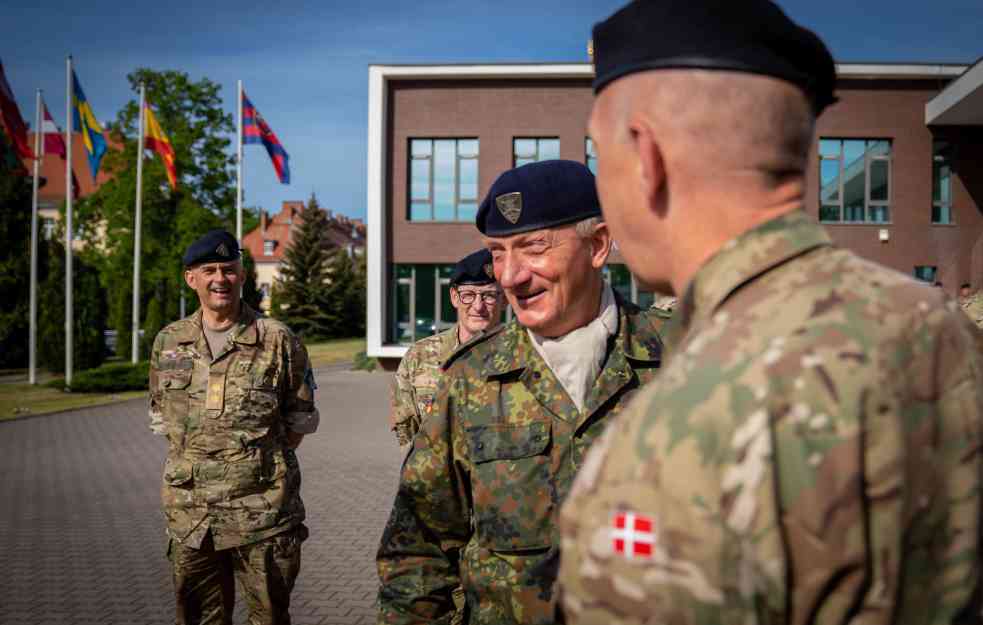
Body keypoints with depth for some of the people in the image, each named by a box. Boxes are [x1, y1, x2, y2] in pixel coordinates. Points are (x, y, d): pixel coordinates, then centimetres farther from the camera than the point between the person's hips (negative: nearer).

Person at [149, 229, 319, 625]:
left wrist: (260, 463, -1)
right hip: (189, 515, 3)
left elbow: (299, 422, 5)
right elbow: (161, 418, 17)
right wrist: (196, 462, 8)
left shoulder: (279, 341, -3)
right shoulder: (168, 342, 7)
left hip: (262, 514, -3)